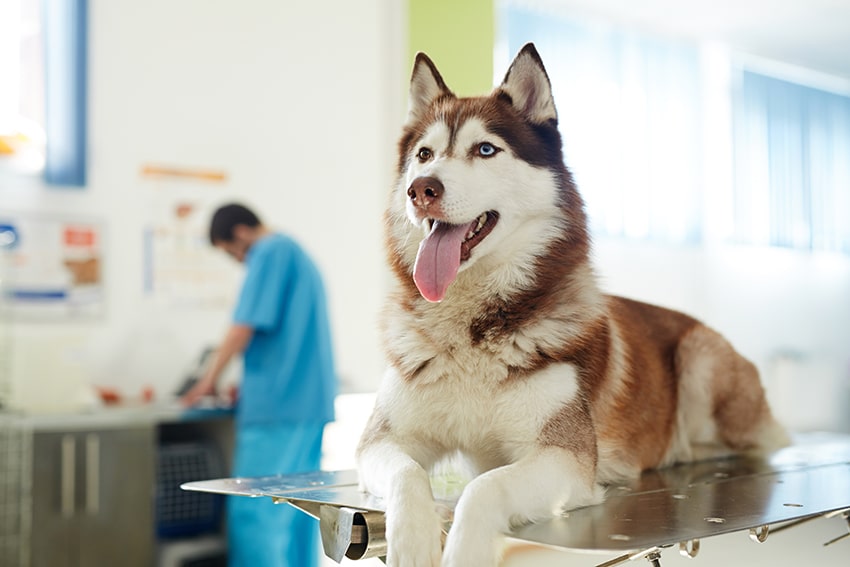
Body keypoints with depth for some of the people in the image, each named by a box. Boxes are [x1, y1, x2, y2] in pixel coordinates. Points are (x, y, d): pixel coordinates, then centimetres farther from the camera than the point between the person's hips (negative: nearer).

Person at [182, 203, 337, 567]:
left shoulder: (269, 254, -6)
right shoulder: (299, 256, 22)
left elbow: (244, 327, -14)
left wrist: (209, 380, -3)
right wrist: (251, 385, 24)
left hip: (276, 405, -10)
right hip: (311, 402, 10)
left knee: (252, 512, -8)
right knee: (297, 511, 11)